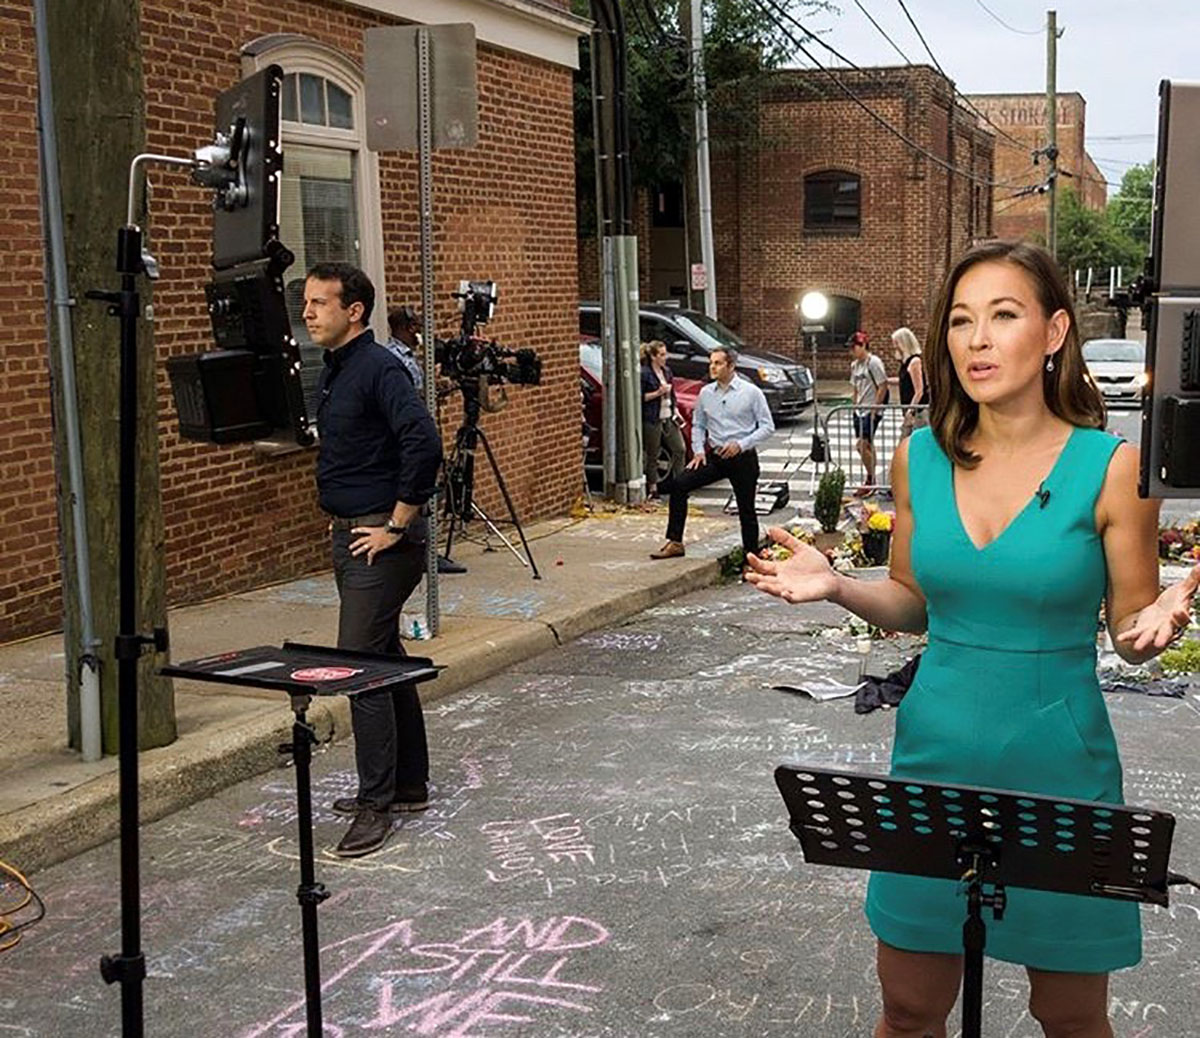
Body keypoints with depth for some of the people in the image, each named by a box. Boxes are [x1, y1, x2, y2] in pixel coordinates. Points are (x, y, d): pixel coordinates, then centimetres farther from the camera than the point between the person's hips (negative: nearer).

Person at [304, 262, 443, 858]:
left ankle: (376, 805, 0)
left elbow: (424, 445, -28)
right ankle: (408, 786, 27)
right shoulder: (333, 371, 14)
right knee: (385, 661, 16)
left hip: (380, 541, -10)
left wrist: (396, 526, -22)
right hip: (350, 535, 10)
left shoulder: (378, 369, -16)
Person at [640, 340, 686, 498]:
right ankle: (652, 488, 11)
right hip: (652, 420, -7)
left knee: (680, 449, 3)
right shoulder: (644, 374, -11)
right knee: (652, 456, 2)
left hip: (668, 418, 7)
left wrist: (676, 411, 12)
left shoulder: (667, 371, 12)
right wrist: (658, 393, -21)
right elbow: (640, 397, -14)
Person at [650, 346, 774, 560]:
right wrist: (698, 451, 2)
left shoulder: (751, 393, -6)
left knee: (746, 510, 3)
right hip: (713, 457, 4)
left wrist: (741, 444, -17)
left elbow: (767, 426, -5)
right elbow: (698, 425, 17)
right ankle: (675, 542, -9)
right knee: (679, 485, -13)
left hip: (743, 458, -4)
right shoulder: (706, 393, 6)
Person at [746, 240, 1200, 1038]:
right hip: (936, 754, 3)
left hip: (1057, 763, -2)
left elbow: (1131, 627, -2)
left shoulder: (1110, 467, -10)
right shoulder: (920, 458, 0)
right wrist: (837, 586, -6)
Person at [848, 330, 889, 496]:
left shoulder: (874, 362, -12)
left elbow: (883, 387, -15)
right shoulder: (855, 365, 13)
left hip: (871, 411, -8)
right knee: (867, 445, 10)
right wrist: (855, 406, 14)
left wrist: (874, 409, -16)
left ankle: (870, 480, -2)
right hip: (859, 410, 8)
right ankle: (871, 481, 17)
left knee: (862, 444, -13)